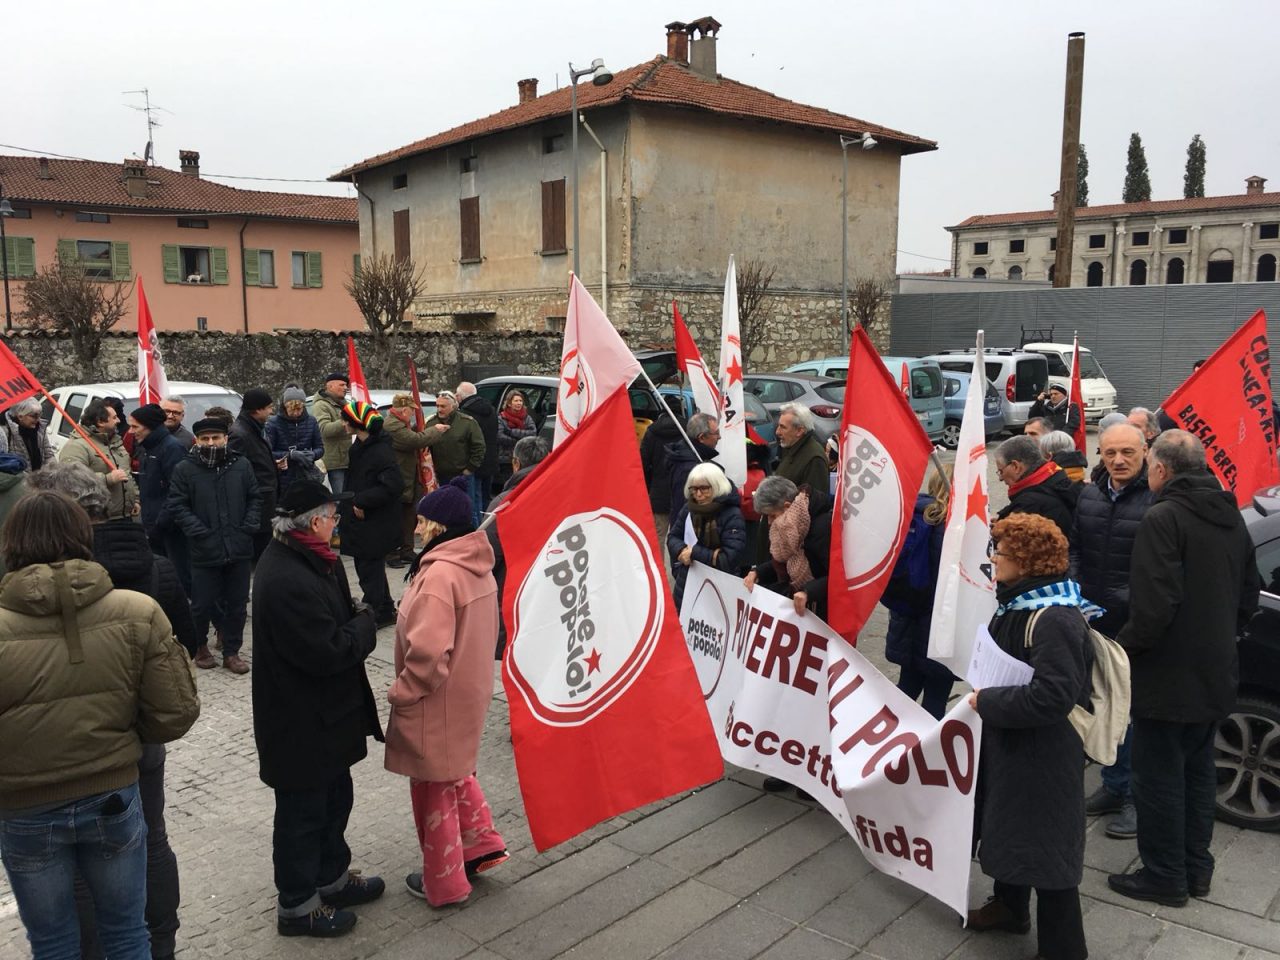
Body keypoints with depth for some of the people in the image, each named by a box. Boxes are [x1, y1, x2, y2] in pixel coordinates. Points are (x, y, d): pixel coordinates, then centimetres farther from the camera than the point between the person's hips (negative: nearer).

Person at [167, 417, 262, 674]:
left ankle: (232, 651, 24)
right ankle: (200, 646, 30)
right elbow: (177, 506, -4)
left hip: (240, 549, 3)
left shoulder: (242, 465, 4)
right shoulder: (185, 469, -4)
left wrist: (249, 526, -3)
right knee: (203, 604, 6)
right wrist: (199, 532, -12)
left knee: (237, 604, 10)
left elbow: (255, 498, 10)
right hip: (205, 552, -2)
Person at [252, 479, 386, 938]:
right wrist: (366, 623, -14)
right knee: (303, 811, 9)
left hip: (323, 712, 10)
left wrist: (354, 618, -4)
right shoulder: (287, 580, -31)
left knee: (334, 798, 25)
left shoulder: (307, 560, 3)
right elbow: (327, 651, -29)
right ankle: (297, 905, 28)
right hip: (301, 723, -10)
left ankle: (333, 877, 44)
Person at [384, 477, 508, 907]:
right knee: (455, 771, 28)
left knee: (433, 788, 10)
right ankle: (480, 844, 34)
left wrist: (400, 693, -16)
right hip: (468, 691, 8)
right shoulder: (477, 565, 1)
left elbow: (428, 651, -32)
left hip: (437, 701, -8)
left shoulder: (440, 573, -27)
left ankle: (443, 882, 26)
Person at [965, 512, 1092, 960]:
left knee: (1044, 843, 2)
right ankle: (1009, 906, 46)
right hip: (1009, 743, 10)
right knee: (1006, 827, 25)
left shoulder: (1053, 619, -27)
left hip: (1042, 756, -10)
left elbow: (1053, 696, -33)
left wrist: (987, 702, -24)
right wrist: (986, 695, 6)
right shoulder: (1018, 602, 4)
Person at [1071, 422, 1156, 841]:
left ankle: (1139, 797, 20)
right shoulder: (1088, 496, 7)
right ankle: (1114, 785, 35)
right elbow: (1075, 549, 15)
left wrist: (1133, 602, -21)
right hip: (1095, 624, 7)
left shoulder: (1158, 502, -15)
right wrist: (1075, 586, 0)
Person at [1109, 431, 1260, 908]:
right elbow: (1248, 595, 15)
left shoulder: (1163, 518, -20)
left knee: (1158, 777, 5)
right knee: (1198, 770, 20)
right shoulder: (1230, 517, 7)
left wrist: (1122, 647, -13)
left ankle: (1164, 876, 16)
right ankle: (1196, 868, 32)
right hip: (1214, 674, 9)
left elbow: (1154, 605, -27)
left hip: (1168, 676, -8)